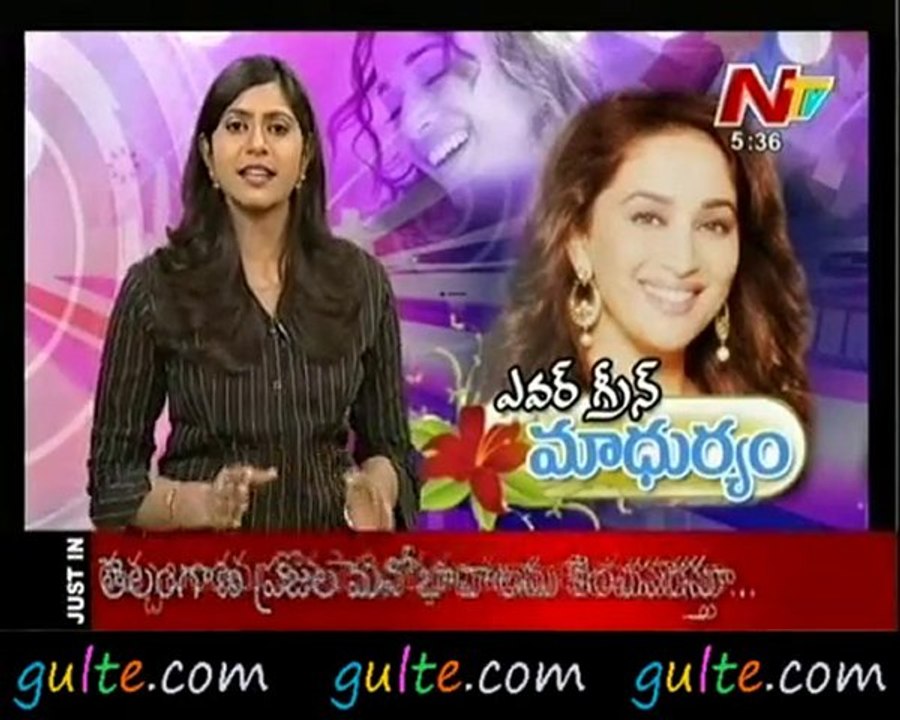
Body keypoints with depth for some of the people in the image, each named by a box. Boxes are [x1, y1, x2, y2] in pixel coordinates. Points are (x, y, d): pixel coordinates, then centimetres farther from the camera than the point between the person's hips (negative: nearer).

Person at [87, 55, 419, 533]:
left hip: (331, 530, 2)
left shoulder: (361, 280, -4)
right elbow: (113, 474, -6)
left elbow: (390, 446, 3)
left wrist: (373, 490, -17)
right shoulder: (155, 287, -10)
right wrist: (202, 503, -23)